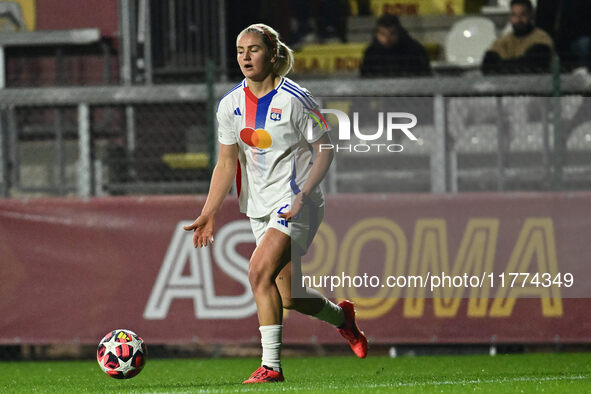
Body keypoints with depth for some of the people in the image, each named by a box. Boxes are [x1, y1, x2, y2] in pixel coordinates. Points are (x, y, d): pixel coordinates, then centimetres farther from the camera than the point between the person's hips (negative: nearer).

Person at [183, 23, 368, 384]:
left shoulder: (294, 99, -12)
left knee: (260, 271, -24)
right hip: (260, 206, 6)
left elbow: (325, 151, -8)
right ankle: (341, 316, 37)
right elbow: (227, 163, 10)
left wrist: (302, 195, -20)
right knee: (289, 296, 5)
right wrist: (209, 213, 3)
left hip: (296, 203, -6)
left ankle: (271, 365, -19)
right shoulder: (231, 105, 4)